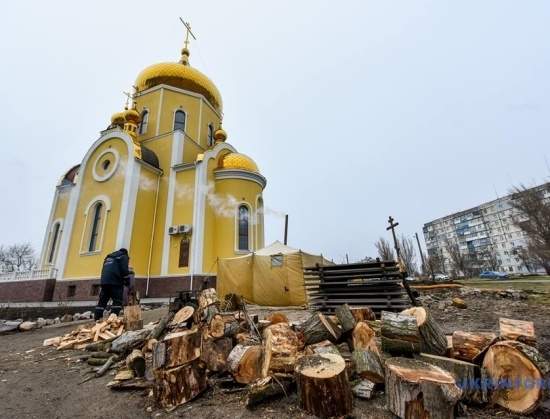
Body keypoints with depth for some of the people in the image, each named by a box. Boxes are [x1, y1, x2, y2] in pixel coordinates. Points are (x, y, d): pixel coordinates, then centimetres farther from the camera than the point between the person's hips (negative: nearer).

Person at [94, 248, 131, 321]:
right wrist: (127, 281, -1)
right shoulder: (123, 256, 8)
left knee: (102, 301, 12)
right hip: (115, 282, -7)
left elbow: (104, 270, 27)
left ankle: (97, 319, 12)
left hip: (104, 281, 7)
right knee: (117, 301, -5)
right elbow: (124, 270, -5)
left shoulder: (108, 257, 31)